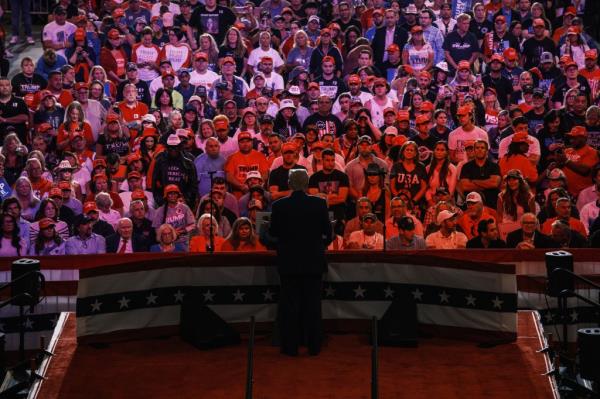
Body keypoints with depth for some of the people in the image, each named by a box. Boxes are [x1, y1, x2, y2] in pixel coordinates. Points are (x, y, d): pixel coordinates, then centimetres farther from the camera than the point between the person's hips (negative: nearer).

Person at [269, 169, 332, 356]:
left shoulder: (279, 205, -9)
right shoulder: (319, 203, -7)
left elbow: (273, 232, 1)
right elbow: (327, 232, 0)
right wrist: (324, 242, 22)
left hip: (288, 262, -1)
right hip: (313, 262, 1)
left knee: (289, 305, 7)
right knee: (312, 304, 8)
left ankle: (290, 346, 9)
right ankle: (314, 346, 12)